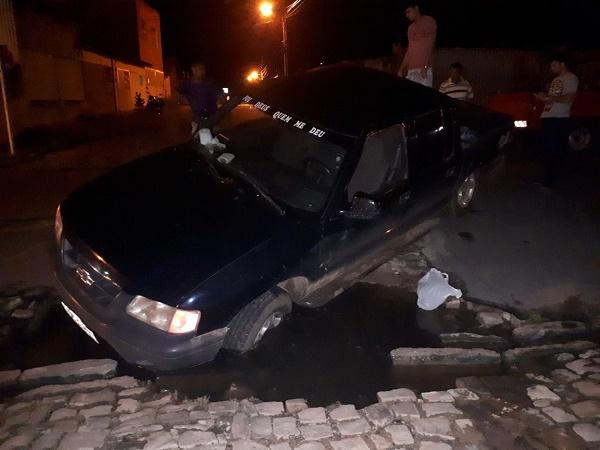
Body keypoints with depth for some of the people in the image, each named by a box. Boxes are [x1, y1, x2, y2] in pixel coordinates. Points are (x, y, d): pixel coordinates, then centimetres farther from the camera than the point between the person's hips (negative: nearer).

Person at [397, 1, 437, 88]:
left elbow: (430, 45, -6)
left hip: (424, 68, -6)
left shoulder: (428, 21, 4)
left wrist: (425, 66, -17)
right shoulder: (411, 27, 25)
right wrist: (402, 68, 16)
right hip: (411, 69, 6)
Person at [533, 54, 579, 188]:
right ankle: (546, 180, 14)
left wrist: (548, 98, -14)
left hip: (559, 119, -8)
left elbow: (569, 99, -14)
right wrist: (543, 98, 7)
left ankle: (550, 182, -7)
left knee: (555, 152, -8)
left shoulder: (571, 78, -3)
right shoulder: (556, 79, 23)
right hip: (547, 117, 8)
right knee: (547, 151, 8)